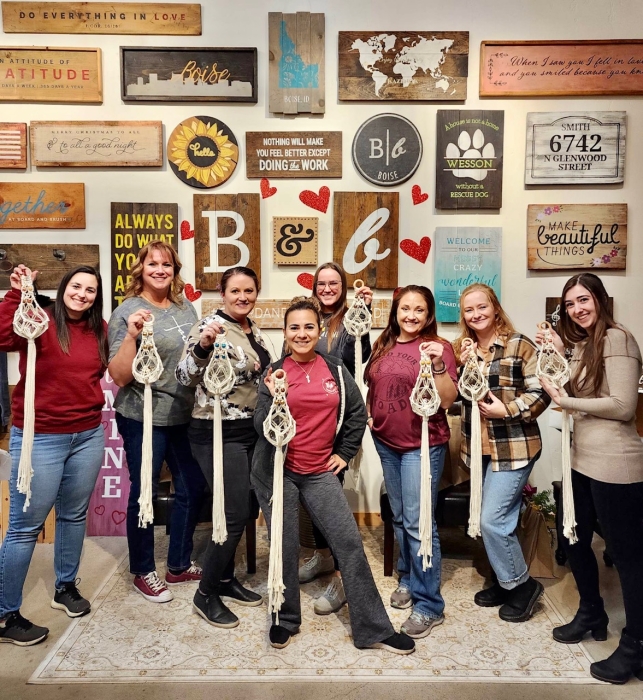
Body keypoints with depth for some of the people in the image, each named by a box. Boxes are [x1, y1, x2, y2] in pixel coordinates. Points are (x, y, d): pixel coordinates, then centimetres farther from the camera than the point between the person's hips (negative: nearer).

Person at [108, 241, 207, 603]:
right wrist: (131, 335, -28)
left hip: (185, 416, 7)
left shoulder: (186, 308, 6)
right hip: (144, 418, -6)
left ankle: (180, 564, 33)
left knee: (193, 487, 14)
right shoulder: (128, 311, -11)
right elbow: (120, 376, -15)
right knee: (144, 494, 6)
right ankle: (143, 571, 27)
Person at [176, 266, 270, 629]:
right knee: (235, 513, -6)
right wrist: (202, 345, -40)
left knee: (245, 508, 15)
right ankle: (207, 593, 13)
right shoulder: (211, 325, -15)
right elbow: (185, 376, -25)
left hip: (251, 431, 8)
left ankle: (226, 578, 33)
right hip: (218, 433, -8)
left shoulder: (253, 329, 10)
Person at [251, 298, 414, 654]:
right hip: (278, 471, -2)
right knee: (286, 546, 7)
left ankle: (374, 629, 12)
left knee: (349, 542, -1)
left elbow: (357, 412, 14)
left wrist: (344, 452, 10)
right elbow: (262, 428, -10)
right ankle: (285, 619, 31)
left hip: (320, 472, 2)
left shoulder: (335, 370, 2)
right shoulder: (274, 372, -5)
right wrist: (274, 400, -28)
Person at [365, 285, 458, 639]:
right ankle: (407, 578, 35)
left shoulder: (438, 347, -8)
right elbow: (372, 386, 21)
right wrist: (370, 415, 6)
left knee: (417, 523, -6)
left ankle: (428, 604, 7)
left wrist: (439, 365, -27)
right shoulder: (384, 345, 7)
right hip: (386, 442, 6)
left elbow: (447, 400, -14)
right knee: (400, 517, 17)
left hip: (422, 444, -5)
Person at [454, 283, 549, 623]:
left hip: (514, 448, -6)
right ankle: (505, 581, 34)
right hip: (479, 447, 6)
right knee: (500, 519, 17)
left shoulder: (520, 345, -9)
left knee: (492, 520, -6)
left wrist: (506, 409, -22)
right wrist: (462, 367, -6)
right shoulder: (463, 349, 9)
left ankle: (522, 585, 16)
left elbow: (541, 393, -13)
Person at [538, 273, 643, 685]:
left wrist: (566, 401, -12)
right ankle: (592, 615, 39)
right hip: (582, 461, 10)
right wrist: (557, 355, 1)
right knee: (574, 540, 19)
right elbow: (579, 391, 10)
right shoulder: (583, 344, 16)